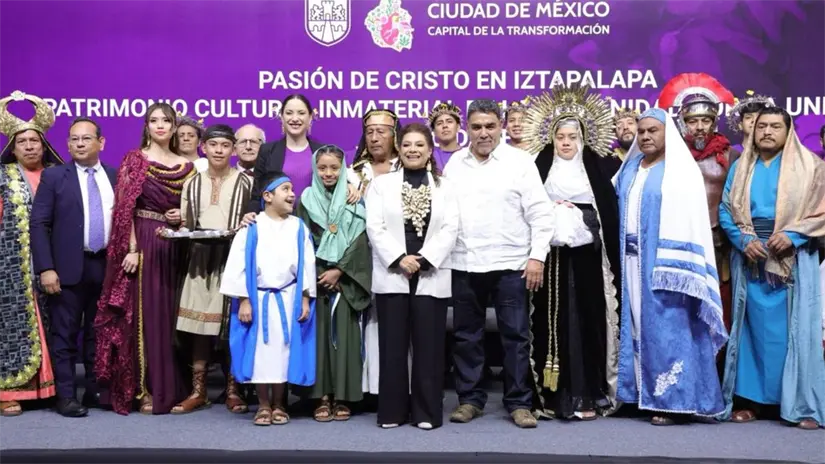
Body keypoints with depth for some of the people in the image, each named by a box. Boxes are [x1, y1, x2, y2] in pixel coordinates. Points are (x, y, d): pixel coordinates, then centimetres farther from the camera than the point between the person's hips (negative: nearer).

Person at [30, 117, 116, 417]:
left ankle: (96, 391, 21)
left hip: (107, 265, 3)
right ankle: (66, 396, 8)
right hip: (69, 267, -2)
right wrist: (46, 268, -12)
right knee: (64, 335, 1)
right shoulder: (54, 177, 1)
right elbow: (39, 224, -4)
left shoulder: (116, 177, 9)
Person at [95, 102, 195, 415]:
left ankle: (170, 388, 15)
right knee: (142, 314, -2)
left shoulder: (185, 166, 12)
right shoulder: (135, 160, 0)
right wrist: (131, 248, -17)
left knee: (169, 315, 7)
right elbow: (124, 208, -7)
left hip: (173, 247, 4)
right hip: (142, 244, -4)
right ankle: (143, 389, 5)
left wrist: (184, 217, -4)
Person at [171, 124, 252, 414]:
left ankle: (233, 391, 9)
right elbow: (185, 225, 16)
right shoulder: (192, 184, 14)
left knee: (233, 326, -1)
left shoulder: (246, 182, 3)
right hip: (200, 261, 3)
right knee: (198, 326, 2)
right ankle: (198, 391, 11)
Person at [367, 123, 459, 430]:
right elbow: (374, 227, -1)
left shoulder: (444, 187, 10)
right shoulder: (382, 184, 9)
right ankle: (392, 410, 12)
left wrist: (423, 260, -12)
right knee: (393, 345, 3)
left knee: (428, 346, 2)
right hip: (391, 275, 0)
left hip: (431, 277, 0)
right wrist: (399, 259, -13)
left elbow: (450, 229, 0)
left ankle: (427, 412, 10)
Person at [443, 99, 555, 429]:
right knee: (466, 336, 9)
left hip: (510, 264, -3)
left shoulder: (519, 161, -1)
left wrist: (537, 256, -10)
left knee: (516, 335, 2)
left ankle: (519, 403, 12)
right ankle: (470, 399, 21)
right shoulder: (454, 163, 9)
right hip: (464, 265, 3)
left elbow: (540, 213, -4)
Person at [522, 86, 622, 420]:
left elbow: (610, 211, 4)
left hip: (586, 254, 0)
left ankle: (586, 396, 6)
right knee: (552, 323, 2)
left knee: (586, 322, 0)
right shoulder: (540, 167, 6)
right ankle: (552, 395, 9)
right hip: (550, 256, 0)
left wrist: (614, 259, -1)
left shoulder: (597, 167, 7)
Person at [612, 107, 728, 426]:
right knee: (639, 327, 8)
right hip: (632, 262, 6)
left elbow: (689, 220, -11)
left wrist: (674, 267, -19)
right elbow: (616, 209, 14)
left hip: (663, 263, -6)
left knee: (668, 328, -4)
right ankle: (645, 394, 16)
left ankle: (674, 399, 3)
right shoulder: (629, 169, 15)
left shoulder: (681, 170, -3)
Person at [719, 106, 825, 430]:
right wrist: (744, 240, -10)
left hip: (794, 257, -2)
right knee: (754, 327, 6)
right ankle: (752, 399, 12)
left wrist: (792, 236, -15)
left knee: (795, 328, -3)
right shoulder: (740, 167, 11)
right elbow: (726, 210, 6)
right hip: (750, 256, 2)